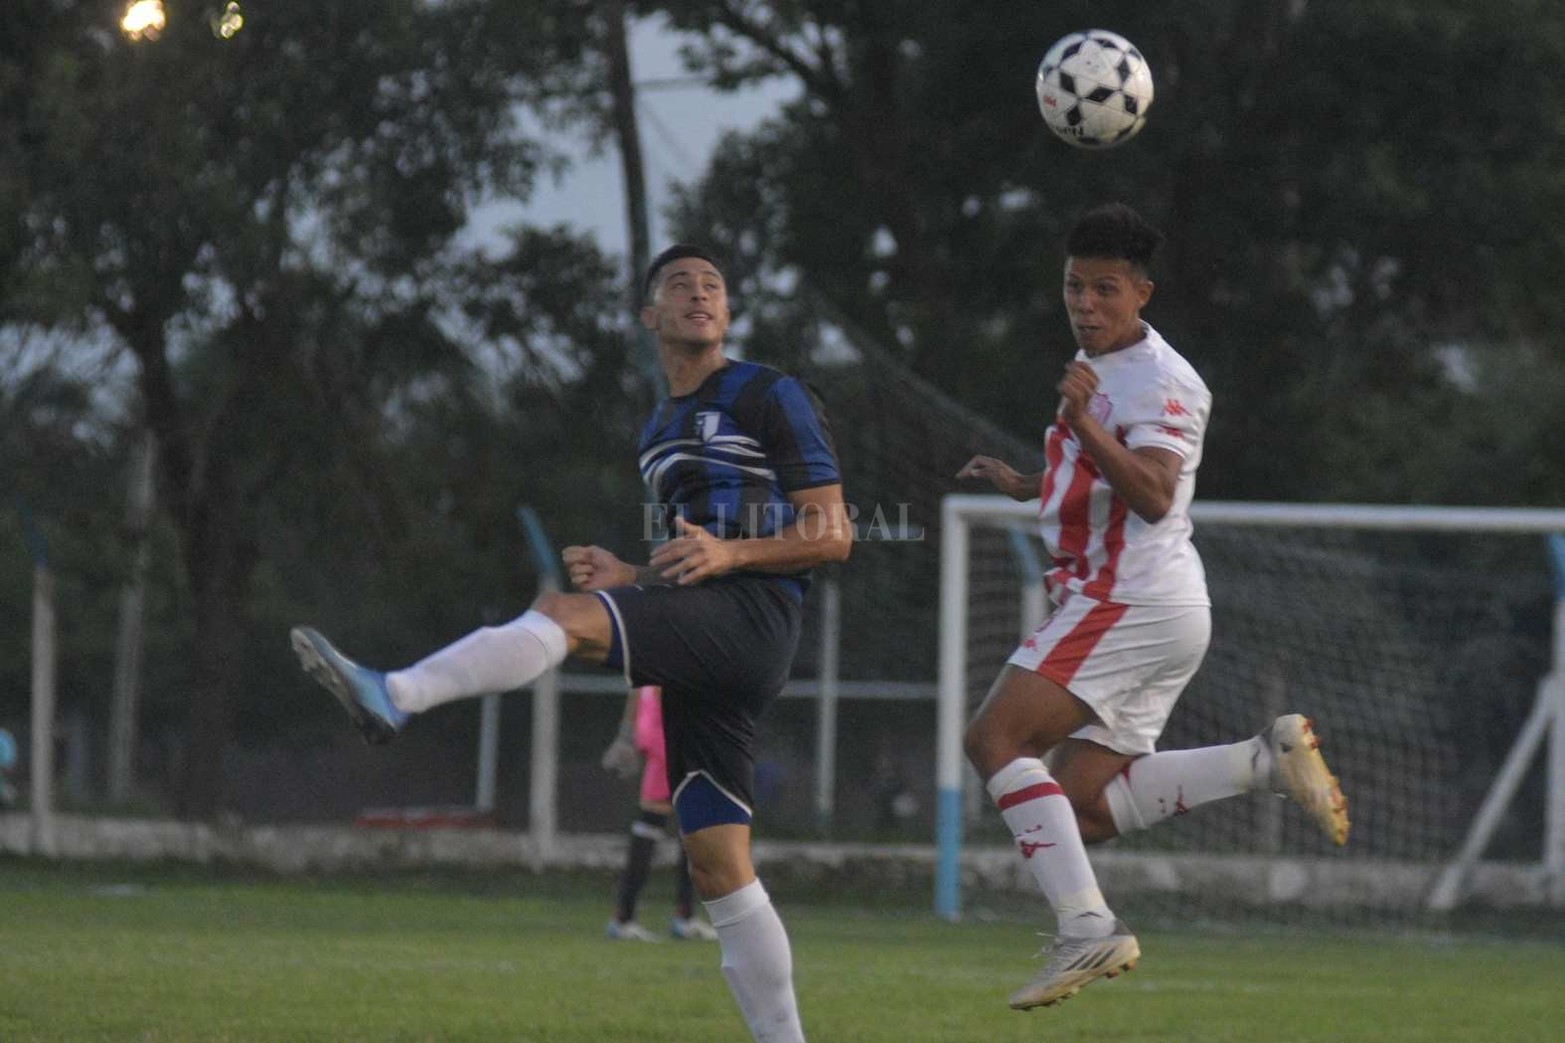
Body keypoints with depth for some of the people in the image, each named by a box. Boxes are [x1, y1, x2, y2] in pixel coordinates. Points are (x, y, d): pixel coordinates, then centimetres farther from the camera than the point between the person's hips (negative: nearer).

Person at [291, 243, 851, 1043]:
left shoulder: (771, 398, 4)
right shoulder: (659, 432, 30)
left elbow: (834, 536, -3)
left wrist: (728, 554, -17)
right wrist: (627, 579, 12)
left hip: (751, 617, -9)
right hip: (698, 639, 9)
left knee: (564, 613, -30)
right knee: (718, 867, 2)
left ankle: (392, 698, -49)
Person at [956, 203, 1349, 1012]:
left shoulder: (1158, 382, -11)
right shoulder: (1097, 368, 20)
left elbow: (1152, 497, -27)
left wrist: (1085, 425, -38)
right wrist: (1025, 487, 39)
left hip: (1134, 602, -10)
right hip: (1114, 605, 10)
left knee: (993, 738, -17)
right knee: (1085, 808, 5)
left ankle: (1086, 929, -25)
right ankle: (1265, 760, 5)